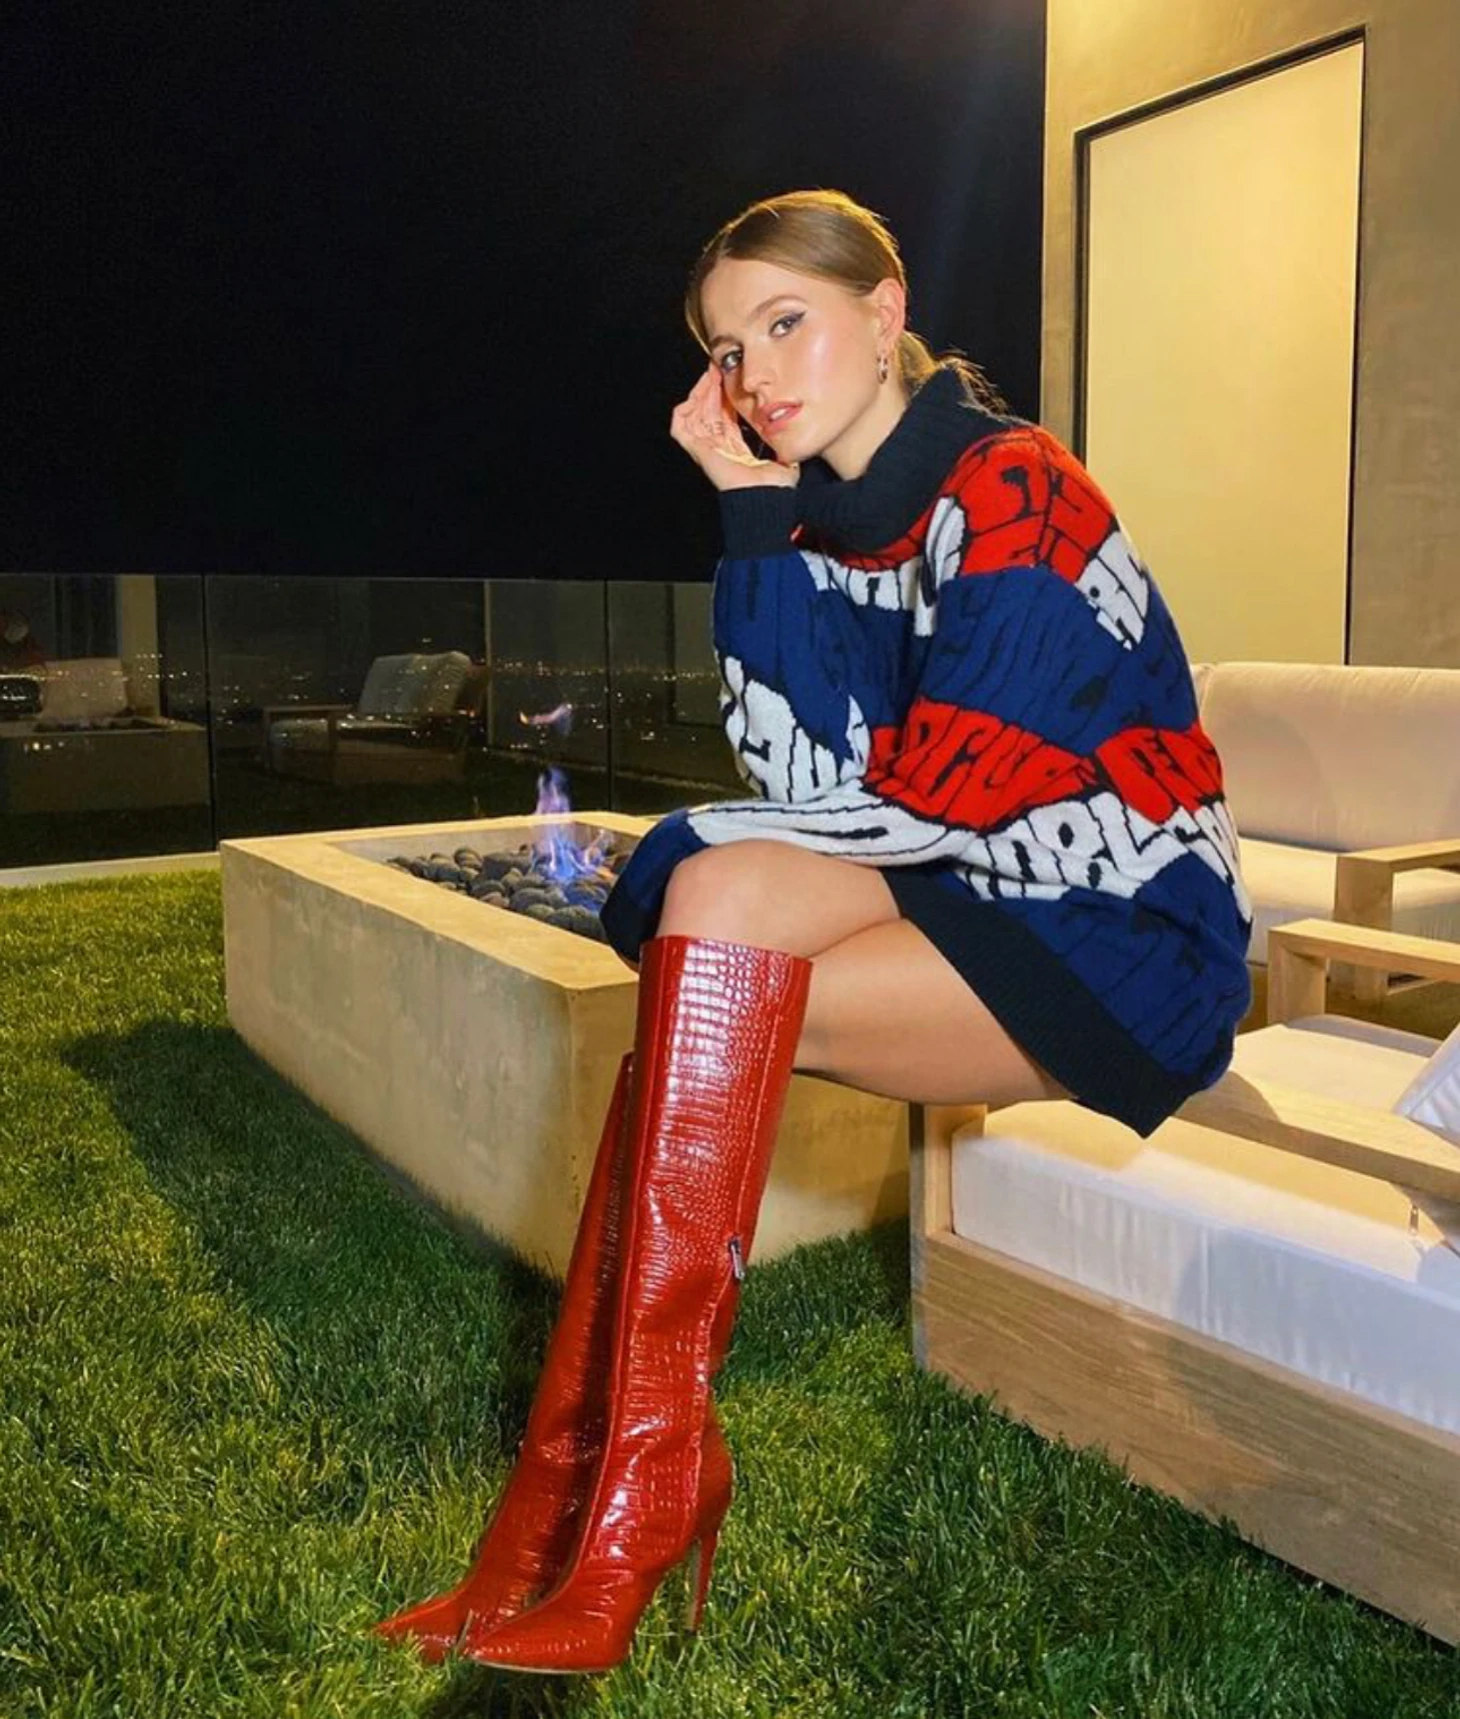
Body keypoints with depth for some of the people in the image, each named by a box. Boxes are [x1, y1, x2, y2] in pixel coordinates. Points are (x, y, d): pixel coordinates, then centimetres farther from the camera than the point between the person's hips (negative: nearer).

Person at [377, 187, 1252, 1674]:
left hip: (1130, 949, -7)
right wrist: (754, 513, -10)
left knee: (719, 902, -24)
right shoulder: (828, 515, 9)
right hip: (975, 908, 7)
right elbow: (804, 771, -6)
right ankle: (574, 1471, -14)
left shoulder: (1013, 495, -14)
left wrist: (707, 859, -10)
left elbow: (937, 804, -20)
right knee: (707, 972, -18)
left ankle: (631, 1487, -18)